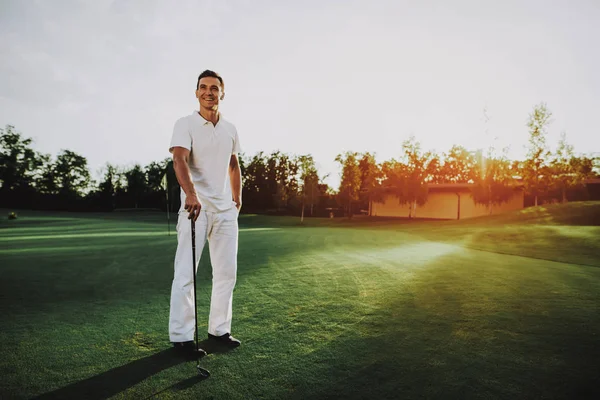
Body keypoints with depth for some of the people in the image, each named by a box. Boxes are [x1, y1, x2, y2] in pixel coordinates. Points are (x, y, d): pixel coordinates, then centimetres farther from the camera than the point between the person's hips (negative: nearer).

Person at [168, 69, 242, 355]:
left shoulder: (230, 129, 12)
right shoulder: (185, 124, -4)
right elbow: (179, 159, -21)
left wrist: (237, 198, 17)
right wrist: (191, 194, -37)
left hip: (225, 209, 6)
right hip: (195, 207, -5)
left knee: (227, 272, 9)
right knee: (186, 273, -4)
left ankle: (219, 329, 22)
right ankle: (181, 336, 7)